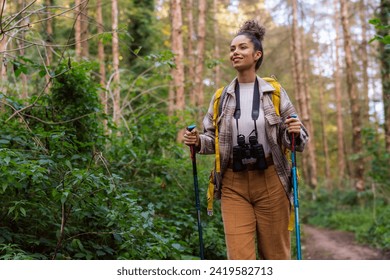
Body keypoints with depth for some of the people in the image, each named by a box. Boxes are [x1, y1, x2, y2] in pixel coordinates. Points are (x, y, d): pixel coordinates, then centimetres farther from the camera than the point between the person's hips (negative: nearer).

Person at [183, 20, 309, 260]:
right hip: (233, 184, 1)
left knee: (276, 255, 9)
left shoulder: (274, 93, 1)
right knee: (239, 258, -3)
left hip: (270, 181, -1)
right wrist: (198, 141, -8)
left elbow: (294, 140, 4)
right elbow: (214, 139, 13)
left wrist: (295, 133, -18)